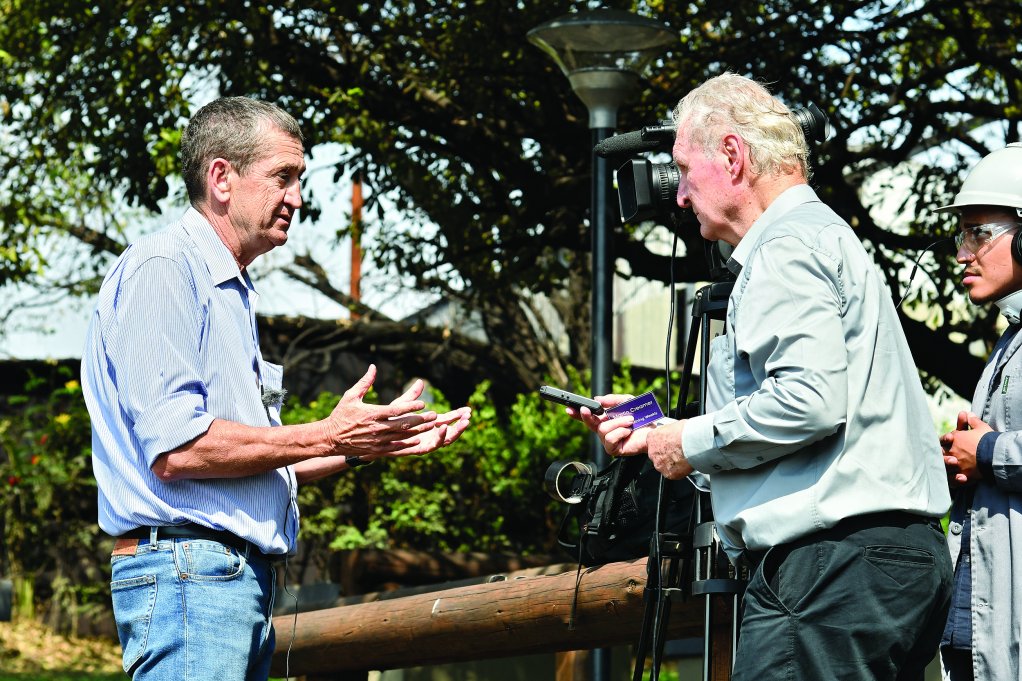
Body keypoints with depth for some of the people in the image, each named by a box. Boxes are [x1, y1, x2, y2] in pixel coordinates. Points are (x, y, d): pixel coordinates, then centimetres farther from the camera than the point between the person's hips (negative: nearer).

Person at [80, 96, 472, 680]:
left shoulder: (232, 292, 22)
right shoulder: (161, 270, -8)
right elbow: (174, 449, -18)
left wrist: (373, 444, 16)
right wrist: (326, 438, -12)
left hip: (244, 577, 10)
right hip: (186, 571, -10)